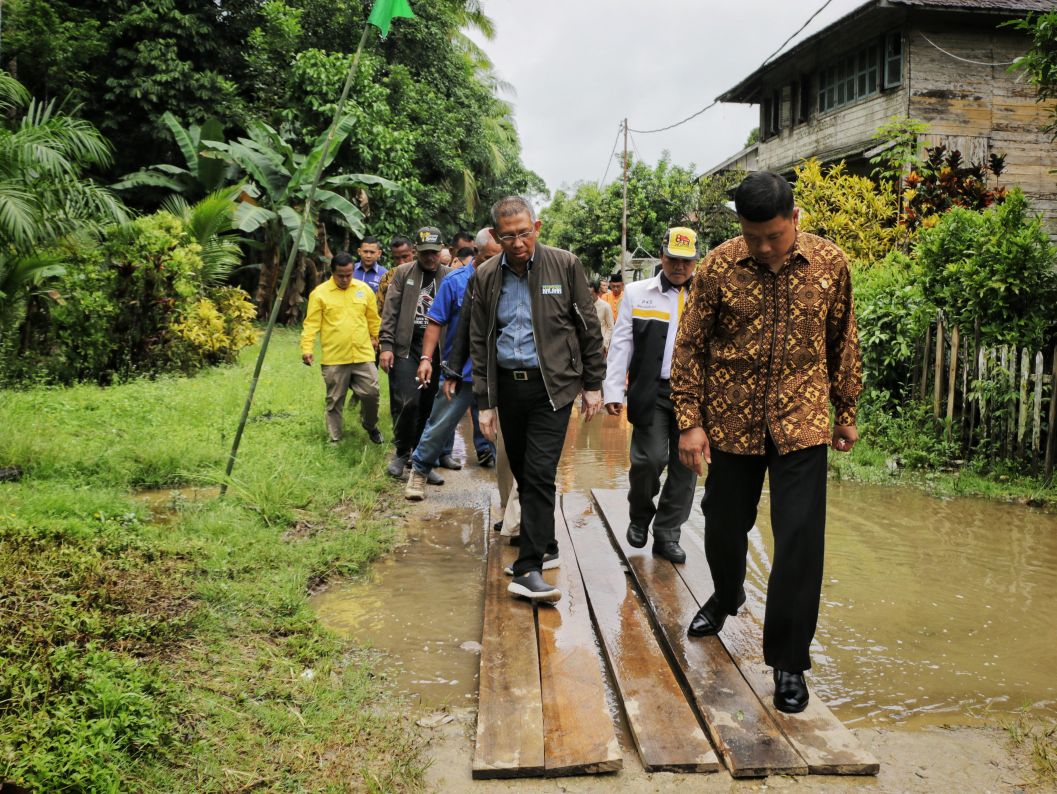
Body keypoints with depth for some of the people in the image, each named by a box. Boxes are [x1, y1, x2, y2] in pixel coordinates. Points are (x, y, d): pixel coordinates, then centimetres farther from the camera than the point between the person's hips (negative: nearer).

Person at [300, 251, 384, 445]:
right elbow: (311, 324, -6)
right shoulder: (319, 293, -3)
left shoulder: (364, 289, 6)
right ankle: (334, 438, 20)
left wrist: (376, 338, 17)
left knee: (371, 393, 3)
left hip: (363, 356, 2)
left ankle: (370, 426, 30)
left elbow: (373, 319, 14)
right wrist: (307, 348, -14)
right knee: (335, 400, 7)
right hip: (334, 358, -2)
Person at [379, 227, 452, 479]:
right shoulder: (403, 273, 6)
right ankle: (401, 452, 12)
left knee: (429, 408, 5)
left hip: (436, 352, 1)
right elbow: (390, 311, 3)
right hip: (406, 349, -1)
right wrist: (386, 345, -5)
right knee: (408, 402, -11)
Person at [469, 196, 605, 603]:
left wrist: (593, 385, 2)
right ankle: (544, 546, 29)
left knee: (539, 473, -11)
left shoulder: (565, 265, -4)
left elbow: (588, 328, 2)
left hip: (552, 385, -3)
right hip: (507, 386, 4)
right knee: (523, 473, 11)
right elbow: (479, 342, 7)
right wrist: (484, 402, 3)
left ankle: (529, 568, -9)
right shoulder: (486, 276, 3)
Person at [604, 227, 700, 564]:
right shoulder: (637, 293, 6)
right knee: (650, 457, -8)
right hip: (651, 392, -2)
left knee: (686, 464, 5)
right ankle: (640, 516, 22)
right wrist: (613, 391, -2)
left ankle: (667, 534, 19)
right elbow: (621, 344, 4)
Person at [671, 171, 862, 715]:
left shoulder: (830, 263, -4)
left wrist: (846, 413, 12)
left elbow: (842, 341, 8)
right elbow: (690, 347, -3)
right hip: (732, 421, 0)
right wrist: (690, 422, -7)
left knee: (801, 541, -5)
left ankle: (788, 661, 10)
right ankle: (726, 596, 48)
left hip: (801, 421, 0)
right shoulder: (718, 267, -8)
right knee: (723, 526, 15)